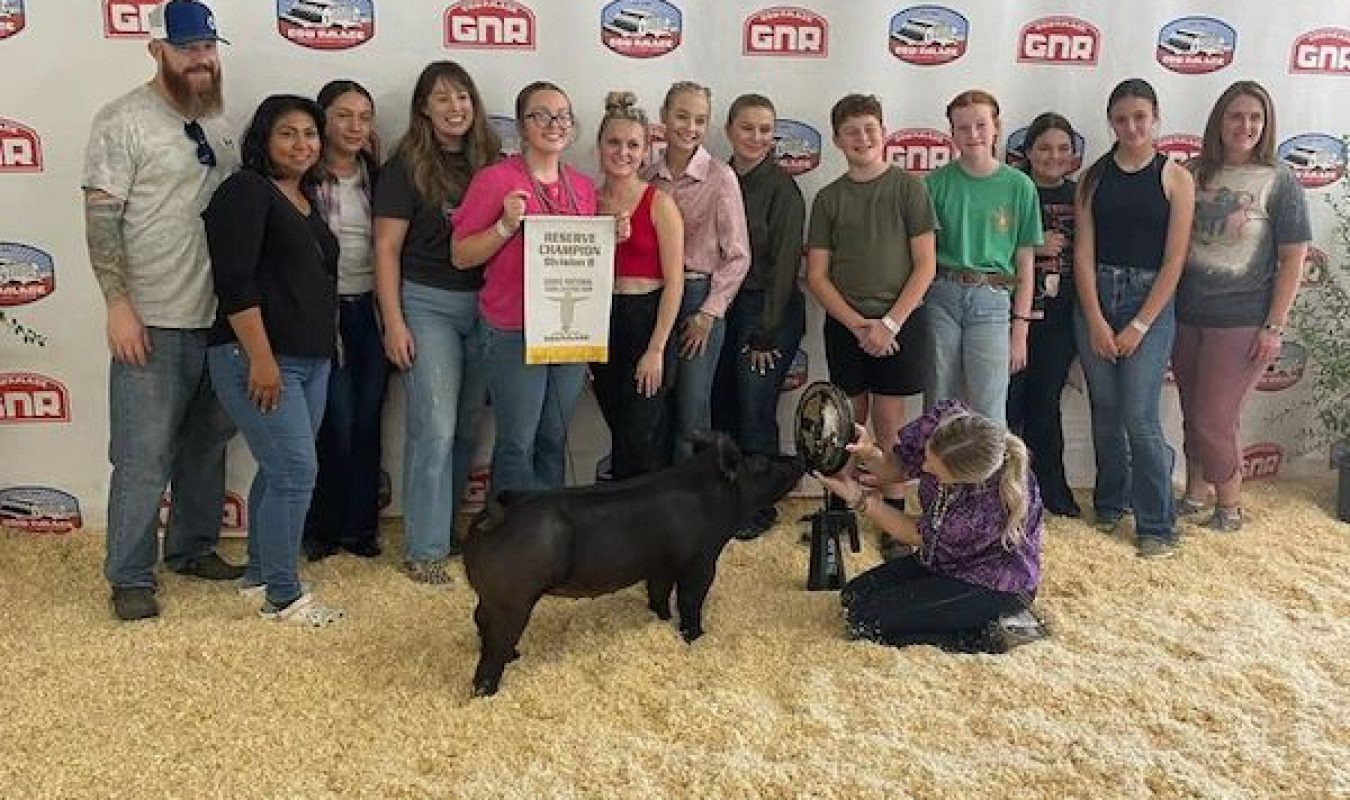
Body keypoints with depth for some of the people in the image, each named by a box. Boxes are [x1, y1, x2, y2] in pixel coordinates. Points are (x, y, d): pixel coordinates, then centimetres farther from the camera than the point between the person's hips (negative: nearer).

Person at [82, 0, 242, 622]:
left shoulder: (217, 122, 12)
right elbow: (100, 219, -11)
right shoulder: (124, 120, -7)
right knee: (144, 458, -1)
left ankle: (192, 548, 31)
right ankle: (130, 578, 11)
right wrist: (119, 305, -18)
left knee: (206, 445, 16)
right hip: (154, 321, -6)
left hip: (220, 318, 7)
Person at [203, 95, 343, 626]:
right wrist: (261, 358, -22)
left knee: (280, 471, 13)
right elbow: (236, 282, -18)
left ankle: (259, 574, 26)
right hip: (259, 359, -8)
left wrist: (330, 343, 20)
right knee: (296, 471, -9)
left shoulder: (306, 198, 17)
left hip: (311, 360, 8)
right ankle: (283, 598, 1)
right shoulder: (246, 192, -9)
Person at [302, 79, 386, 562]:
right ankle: (323, 528, 15)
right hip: (325, 309, -4)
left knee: (367, 422, 8)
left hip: (370, 309, 4)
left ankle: (361, 526, 20)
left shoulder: (375, 176, 10)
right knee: (336, 424, -1)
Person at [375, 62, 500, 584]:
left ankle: (445, 524, 26)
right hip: (427, 304, -5)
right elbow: (387, 248, -5)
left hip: (483, 304, 5)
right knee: (435, 428, -7)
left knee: (469, 427, 9)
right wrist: (393, 322, -11)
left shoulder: (490, 161, 9)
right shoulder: (406, 167, -3)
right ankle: (425, 549, 2)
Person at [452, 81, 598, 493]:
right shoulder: (495, 179, -6)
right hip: (513, 332, -5)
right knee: (517, 444, -1)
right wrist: (506, 226, -18)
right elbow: (461, 256, -5)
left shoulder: (584, 186, 11)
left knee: (554, 442, 12)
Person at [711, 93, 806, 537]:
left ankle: (761, 505, 15)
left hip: (771, 311, -6)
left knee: (755, 413, -2)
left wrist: (765, 334, -13)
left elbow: (784, 263, -12)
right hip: (725, 307, 6)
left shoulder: (781, 188, -10)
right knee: (722, 408, 10)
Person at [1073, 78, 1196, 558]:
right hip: (1095, 298, 3)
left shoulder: (1175, 178, -2)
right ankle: (1109, 503, 27)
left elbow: (1174, 261, -5)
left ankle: (1156, 526, 4)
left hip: (1150, 301, -3)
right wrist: (1096, 322, -8)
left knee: (1140, 418, -7)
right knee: (1105, 411, 10)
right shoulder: (1094, 177, 5)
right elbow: (1083, 252, 0)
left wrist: (1139, 326, -9)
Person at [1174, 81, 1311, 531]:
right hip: (1187, 318, 4)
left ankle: (1230, 507, 19)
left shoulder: (1279, 182, -5)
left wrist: (1274, 327, -10)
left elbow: (1294, 259, -5)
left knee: (1212, 422, -2)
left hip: (1241, 324, -4)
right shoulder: (1194, 175, 4)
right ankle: (1195, 496, 32)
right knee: (1193, 417, 14)